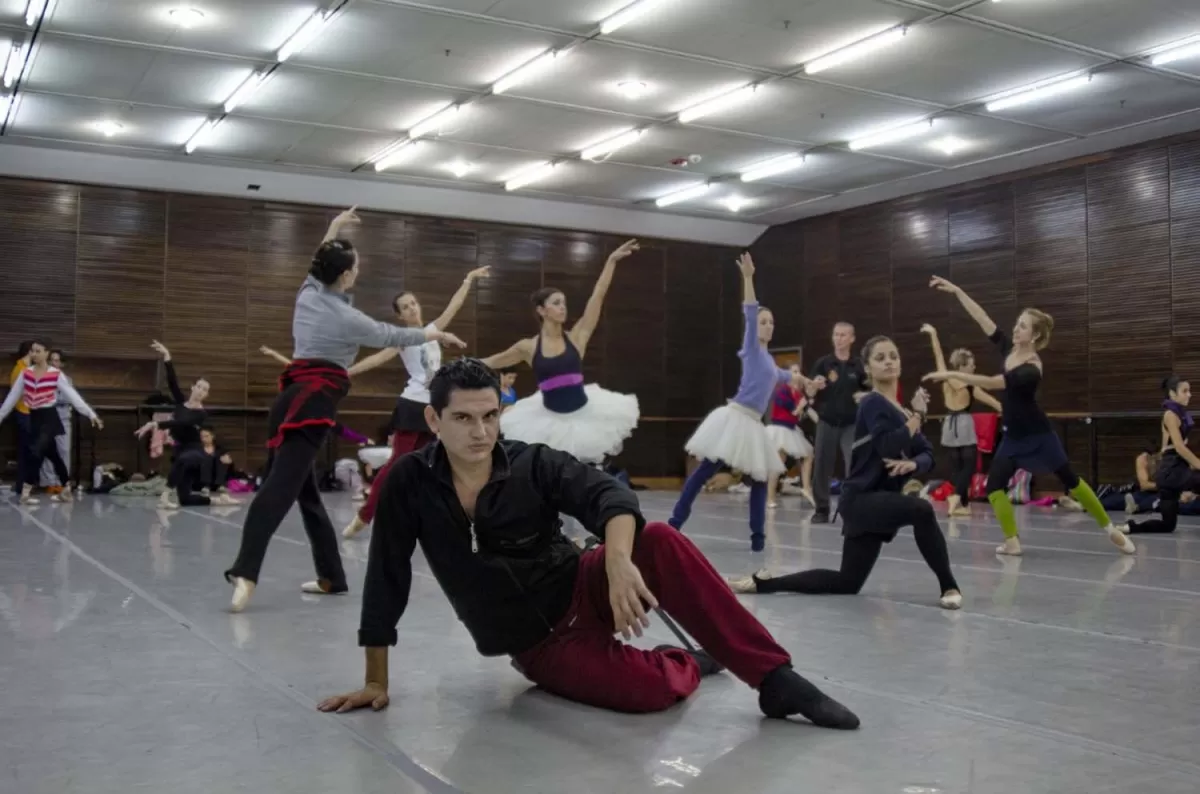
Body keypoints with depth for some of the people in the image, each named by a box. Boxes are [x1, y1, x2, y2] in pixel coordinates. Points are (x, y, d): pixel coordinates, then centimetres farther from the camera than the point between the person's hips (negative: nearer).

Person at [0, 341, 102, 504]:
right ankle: (66, 491, 22)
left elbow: (73, 395, -10)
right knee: (52, 455, 13)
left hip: (49, 418, -5)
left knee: (36, 452, -20)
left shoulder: (56, 375, -9)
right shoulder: (26, 373, 3)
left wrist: (91, 414, -15)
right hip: (34, 418, 5)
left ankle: (26, 492, -16)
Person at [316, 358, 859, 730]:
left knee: (661, 544, -30)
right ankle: (694, 661, 9)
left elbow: (610, 496, -28)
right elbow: (386, 581, -7)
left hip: (581, 592, 1)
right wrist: (377, 682, -5)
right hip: (540, 646, -1)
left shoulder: (533, 464, -12)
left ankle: (775, 679, -20)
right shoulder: (409, 483, -12)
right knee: (652, 689, -28)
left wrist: (618, 560, -48)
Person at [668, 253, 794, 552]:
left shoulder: (767, 358, 22)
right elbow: (749, 312, -12)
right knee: (705, 469, -8)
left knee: (760, 478, 7)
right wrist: (748, 278, -22)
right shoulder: (752, 348, 2)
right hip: (735, 418, -8)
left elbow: (778, 375, 45)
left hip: (752, 424, 8)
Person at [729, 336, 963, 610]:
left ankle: (762, 582, 22)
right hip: (861, 499, -9)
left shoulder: (900, 409, 14)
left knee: (847, 583, 14)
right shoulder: (872, 403, -10)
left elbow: (927, 454, 8)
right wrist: (918, 415, -16)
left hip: (879, 500, 9)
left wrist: (912, 464, -15)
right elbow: (889, 448, -25)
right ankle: (949, 586, -20)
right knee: (921, 510, -35)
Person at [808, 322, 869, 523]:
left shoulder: (858, 366, 3)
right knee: (821, 467, 2)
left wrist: (865, 396, -11)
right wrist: (814, 386, -27)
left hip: (851, 424, 0)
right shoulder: (823, 363, -1)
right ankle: (822, 509, 15)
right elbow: (809, 393, -5)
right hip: (827, 423, 0)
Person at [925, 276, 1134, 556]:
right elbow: (982, 318, -7)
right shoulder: (1009, 348, -5)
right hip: (1014, 437, 7)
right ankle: (1012, 541, 3)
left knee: (1071, 481, 6)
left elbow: (991, 382, -35)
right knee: (994, 486, -4)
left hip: (1037, 435, -7)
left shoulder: (1030, 370, -26)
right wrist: (956, 290, -12)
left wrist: (951, 374, -37)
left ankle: (1110, 529, 20)